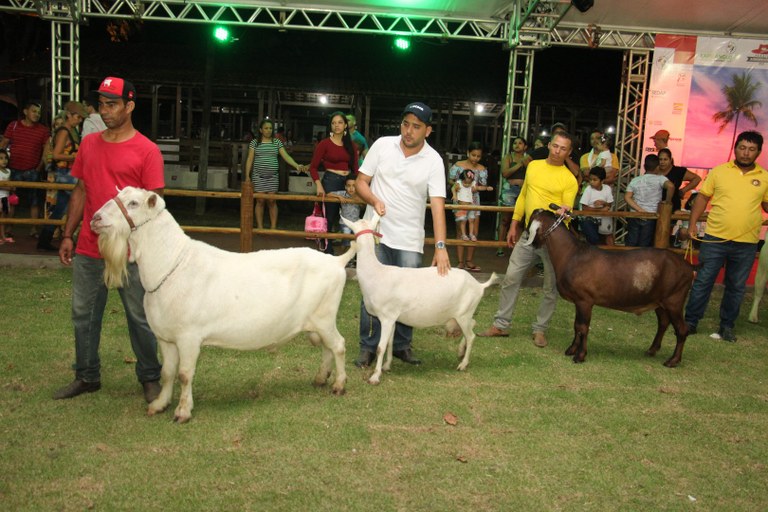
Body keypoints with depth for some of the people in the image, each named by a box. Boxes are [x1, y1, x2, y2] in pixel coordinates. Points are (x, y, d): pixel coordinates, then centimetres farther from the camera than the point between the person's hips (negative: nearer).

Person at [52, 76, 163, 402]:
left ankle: (149, 379, 21)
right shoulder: (89, 144, 9)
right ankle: (87, 376, 31)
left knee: (139, 317, 6)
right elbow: (81, 191, 14)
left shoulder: (147, 151, -8)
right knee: (83, 314, 14)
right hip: (88, 249, 6)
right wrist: (67, 235, 12)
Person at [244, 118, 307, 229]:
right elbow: (250, 159, 3)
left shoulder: (277, 142, 5)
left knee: (272, 201, 2)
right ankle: (260, 227, 11)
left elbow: (286, 156, -3)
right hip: (258, 176, -1)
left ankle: (273, 227, 10)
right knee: (260, 201, 2)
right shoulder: (255, 142, 2)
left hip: (273, 177, 1)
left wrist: (297, 165, -18)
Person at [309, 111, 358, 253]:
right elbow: (313, 167, -4)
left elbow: (355, 167, 9)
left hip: (349, 181, 4)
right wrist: (319, 185, -17)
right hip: (331, 181, -4)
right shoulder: (324, 143, -3)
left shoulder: (351, 145, 9)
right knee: (330, 217, 1)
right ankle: (328, 250, 14)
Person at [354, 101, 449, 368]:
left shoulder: (433, 161, -6)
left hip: (409, 238, 0)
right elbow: (362, 181, 4)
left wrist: (440, 245, -22)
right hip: (377, 232, 0)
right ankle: (368, 346, 14)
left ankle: (401, 345, 20)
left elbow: (437, 204, -13)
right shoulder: (382, 145, -2)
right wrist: (374, 200, -18)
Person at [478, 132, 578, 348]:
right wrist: (514, 225, 16)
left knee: (551, 287, 5)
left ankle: (540, 329, 18)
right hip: (528, 234, 4)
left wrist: (564, 211, -33)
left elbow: (568, 208, -8)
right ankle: (501, 324, 13)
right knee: (511, 278, 4)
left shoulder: (569, 180, -5)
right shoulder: (533, 166, 10)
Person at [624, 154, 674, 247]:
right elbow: (670, 186, -28)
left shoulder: (635, 180, 3)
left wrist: (640, 210, -11)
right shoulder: (660, 178, -8)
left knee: (631, 244, 10)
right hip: (651, 217, -3)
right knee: (644, 246, 6)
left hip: (635, 216, 3)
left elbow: (627, 197, -6)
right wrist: (668, 201, -13)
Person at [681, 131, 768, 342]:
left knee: (737, 287, 11)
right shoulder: (719, 172, 2)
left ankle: (727, 326, 25)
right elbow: (702, 198, 4)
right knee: (702, 281, 2)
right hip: (715, 238, -2)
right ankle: (690, 322, 13)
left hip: (747, 244, 2)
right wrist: (691, 226, -2)